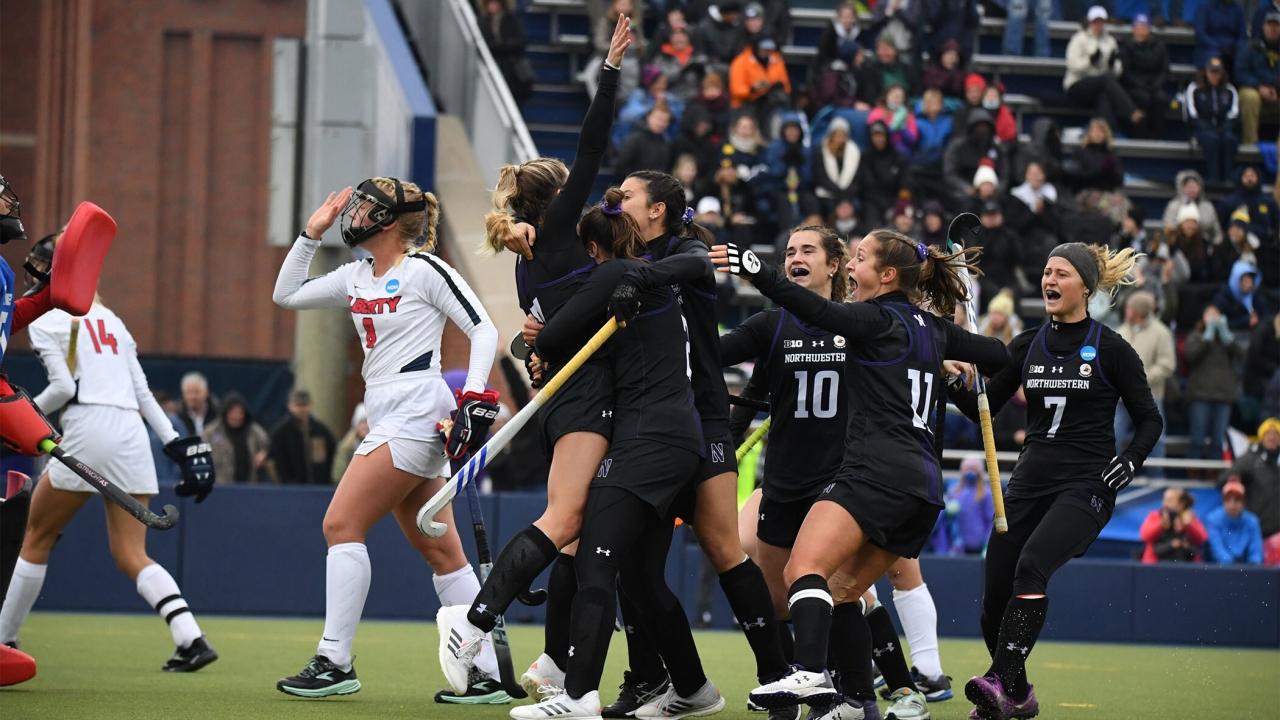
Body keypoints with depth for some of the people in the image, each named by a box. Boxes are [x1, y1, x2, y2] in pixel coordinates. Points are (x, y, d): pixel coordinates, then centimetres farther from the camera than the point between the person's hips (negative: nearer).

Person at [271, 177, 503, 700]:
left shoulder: (424, 270, -6)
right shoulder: (357, 277, 16)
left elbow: (484, 329, -9)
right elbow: (286, 295, 23)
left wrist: (474, 399, -18)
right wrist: (311, 234, 17)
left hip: (416, 416, -9)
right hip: (387, 418, 9)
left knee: (342, 524, -11)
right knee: (439, 552, 5)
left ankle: (335, 662, -10)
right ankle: (491, 675, 4)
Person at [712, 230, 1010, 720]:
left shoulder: (878, 320, -2)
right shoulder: (933, 330, 20)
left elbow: (818, 312, -19)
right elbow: (999, 357, 30)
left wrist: (755, 272, -26)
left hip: (877, 472, -9)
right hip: (925, 483, 9)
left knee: (805, 567, -23)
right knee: (843, 589, 16)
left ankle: (811, 675, -45)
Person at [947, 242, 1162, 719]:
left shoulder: (1110, 349, -2)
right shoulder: (1029, 345, 11)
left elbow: (1149, 419, 3)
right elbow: (984, 408, 11)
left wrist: (1128, 464, -12)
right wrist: (954, 384, -8)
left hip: (1085, 487, -5)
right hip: (1030, 483, 5)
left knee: (1031, 565, -30)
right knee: (995, 594, 1)